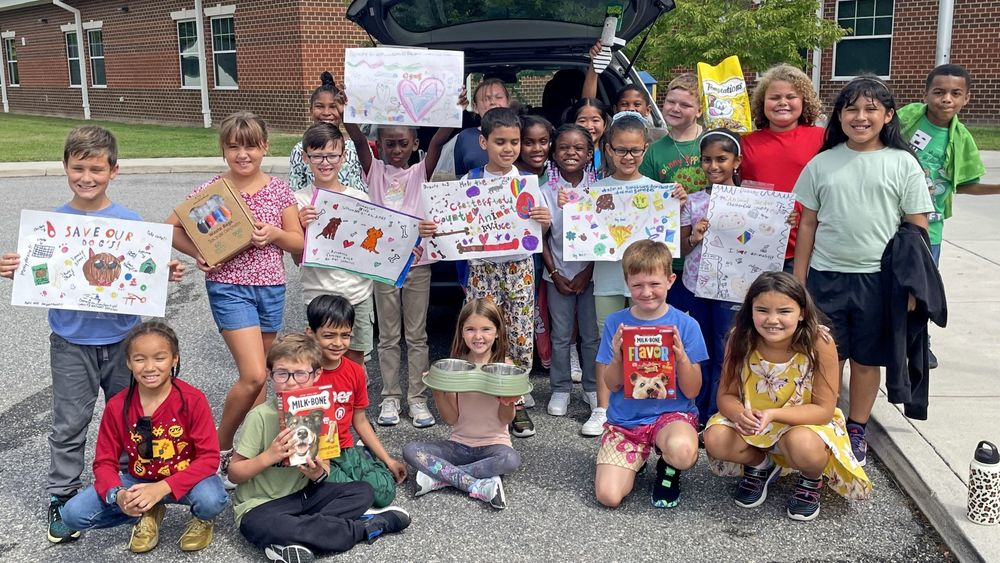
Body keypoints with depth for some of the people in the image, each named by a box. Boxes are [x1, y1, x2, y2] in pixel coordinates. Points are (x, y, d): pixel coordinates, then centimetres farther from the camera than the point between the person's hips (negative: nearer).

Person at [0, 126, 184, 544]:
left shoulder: (132, 222, -4)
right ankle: (61, 497, 24)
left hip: (122, 339, 0)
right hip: (71, 342, 0)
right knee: (69, 426, 9)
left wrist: (168, 274, -20)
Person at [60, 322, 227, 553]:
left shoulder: (193, 400, -19)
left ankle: (202, 519, 4)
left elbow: (209, 457, -20)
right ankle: (148, 514, 8)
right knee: (73, 513, -16)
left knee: (212, 500, -36)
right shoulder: (117, 406, -10)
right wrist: (117, 495, -28)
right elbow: (104, 462, -5)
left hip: (185, 480, -3)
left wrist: (162, 488, -31)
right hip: (138, 482, 3)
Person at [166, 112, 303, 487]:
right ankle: (220, 448, 9)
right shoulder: (211, 190, -4)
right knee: (253, 375, -13)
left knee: (257, 377, 11)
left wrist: (275, 234, -13)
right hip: (229, 287, -4)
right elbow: (171, 226, 2)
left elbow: (299, 243, 7)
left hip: (271, 287, 4)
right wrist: (198, 255, -12)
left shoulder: (278, 190, 2)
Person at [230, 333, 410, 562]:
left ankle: (294, 541, -20)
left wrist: (318, 473, -19)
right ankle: (364, 528, -21)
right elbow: (234, 473, -12)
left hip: (303, 494, 5)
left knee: (363, 491, -6)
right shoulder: (261, 416, -16)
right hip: (260, 506, -5)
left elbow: (323, 466, 4)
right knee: (264, 526, -37)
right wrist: (268, 456, -27)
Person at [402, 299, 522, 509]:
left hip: (492, 443, -2)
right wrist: (437, 391, -16)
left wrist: (509, 402, -24)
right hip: (459, 443, 2)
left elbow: (505, 419, -3)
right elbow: (451, 418, -1)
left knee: (512, 460, -35)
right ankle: (478, 486, -26)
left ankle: (439, 477, -21)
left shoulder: (504, 365, -5)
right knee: (411, 450, -19)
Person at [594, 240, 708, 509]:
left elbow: (692, 391, -4)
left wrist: (682, 357, -22)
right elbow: (612, 385, 0)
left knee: (682, 451, -37)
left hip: (672, 412, -2)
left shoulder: (685, 325, -5)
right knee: (608, 496, -16)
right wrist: (617, 358, -19)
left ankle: (668, 469, 3)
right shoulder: (615, 323, -1)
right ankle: (636, 458, 19)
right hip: (625, 418, 2)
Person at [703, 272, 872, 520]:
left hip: (807, 423, -3)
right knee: (715, 439, -25)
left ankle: (812, 480, 2)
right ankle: (760, 465, 10)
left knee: (803, 445, -37)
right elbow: (726, 395, -10)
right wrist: (739, 414, -35)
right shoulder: (740, 340, -16)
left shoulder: (819, 344, -24)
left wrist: (772, 414, -35)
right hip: (751, 424, 3)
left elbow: (824, 409, -20)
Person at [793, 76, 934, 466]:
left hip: (878, 277, -1)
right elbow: (807, 224, 7)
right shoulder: (822, 163, 4)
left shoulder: (903, 164, -1)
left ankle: (856, 431, 26)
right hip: (826, 276, 1)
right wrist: (799, 278, 5)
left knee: (867, 358, 11)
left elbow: (918, 227, 0)